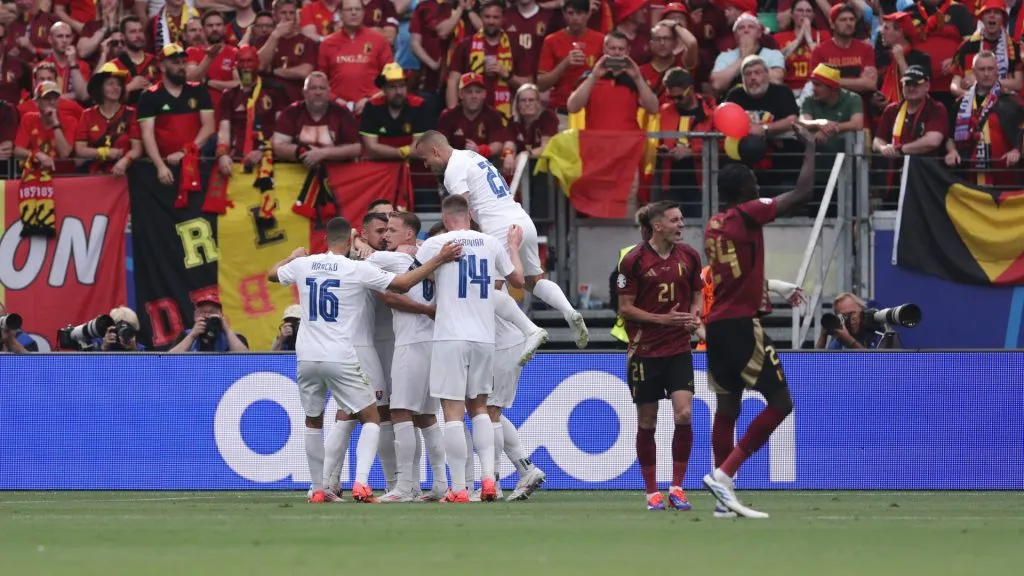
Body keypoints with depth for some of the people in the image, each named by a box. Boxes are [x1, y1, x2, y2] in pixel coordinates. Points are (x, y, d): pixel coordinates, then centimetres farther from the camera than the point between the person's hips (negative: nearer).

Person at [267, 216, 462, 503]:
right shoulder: (358, 269, -8)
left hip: (307, 358, 4)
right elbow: (402, 284, -9)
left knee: (313, 421, 20)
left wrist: (293, 256, 43)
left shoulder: (303, 265, 4)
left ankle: (317, 489, 21)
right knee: (371, 419, 7)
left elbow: (272, 274, 25)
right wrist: (438, 259, -5)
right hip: (341, 359, -4)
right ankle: (361, 482, -11)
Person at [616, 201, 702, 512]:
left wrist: (695, 316, -5)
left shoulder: (689, 256, 4)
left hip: (679, 349, 2)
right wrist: (663, 319, -16)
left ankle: (677, 487, 1)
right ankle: (652, 492, 14)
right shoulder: (634, 260, -8)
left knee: (684, 414, -12)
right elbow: (625, 308, -6)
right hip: (645, 350, -2)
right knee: (647, 422, 3)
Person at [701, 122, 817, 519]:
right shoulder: (747, 214, -11)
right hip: (741, 325, -8)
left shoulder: (714, 225, 13)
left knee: (727, 408, 10)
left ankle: (725, 498, 8)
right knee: (780, 403, -3)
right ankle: (724, 473, -13)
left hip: (717, 323, 8)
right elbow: (801, 195, -15)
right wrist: (810, 148, -3)